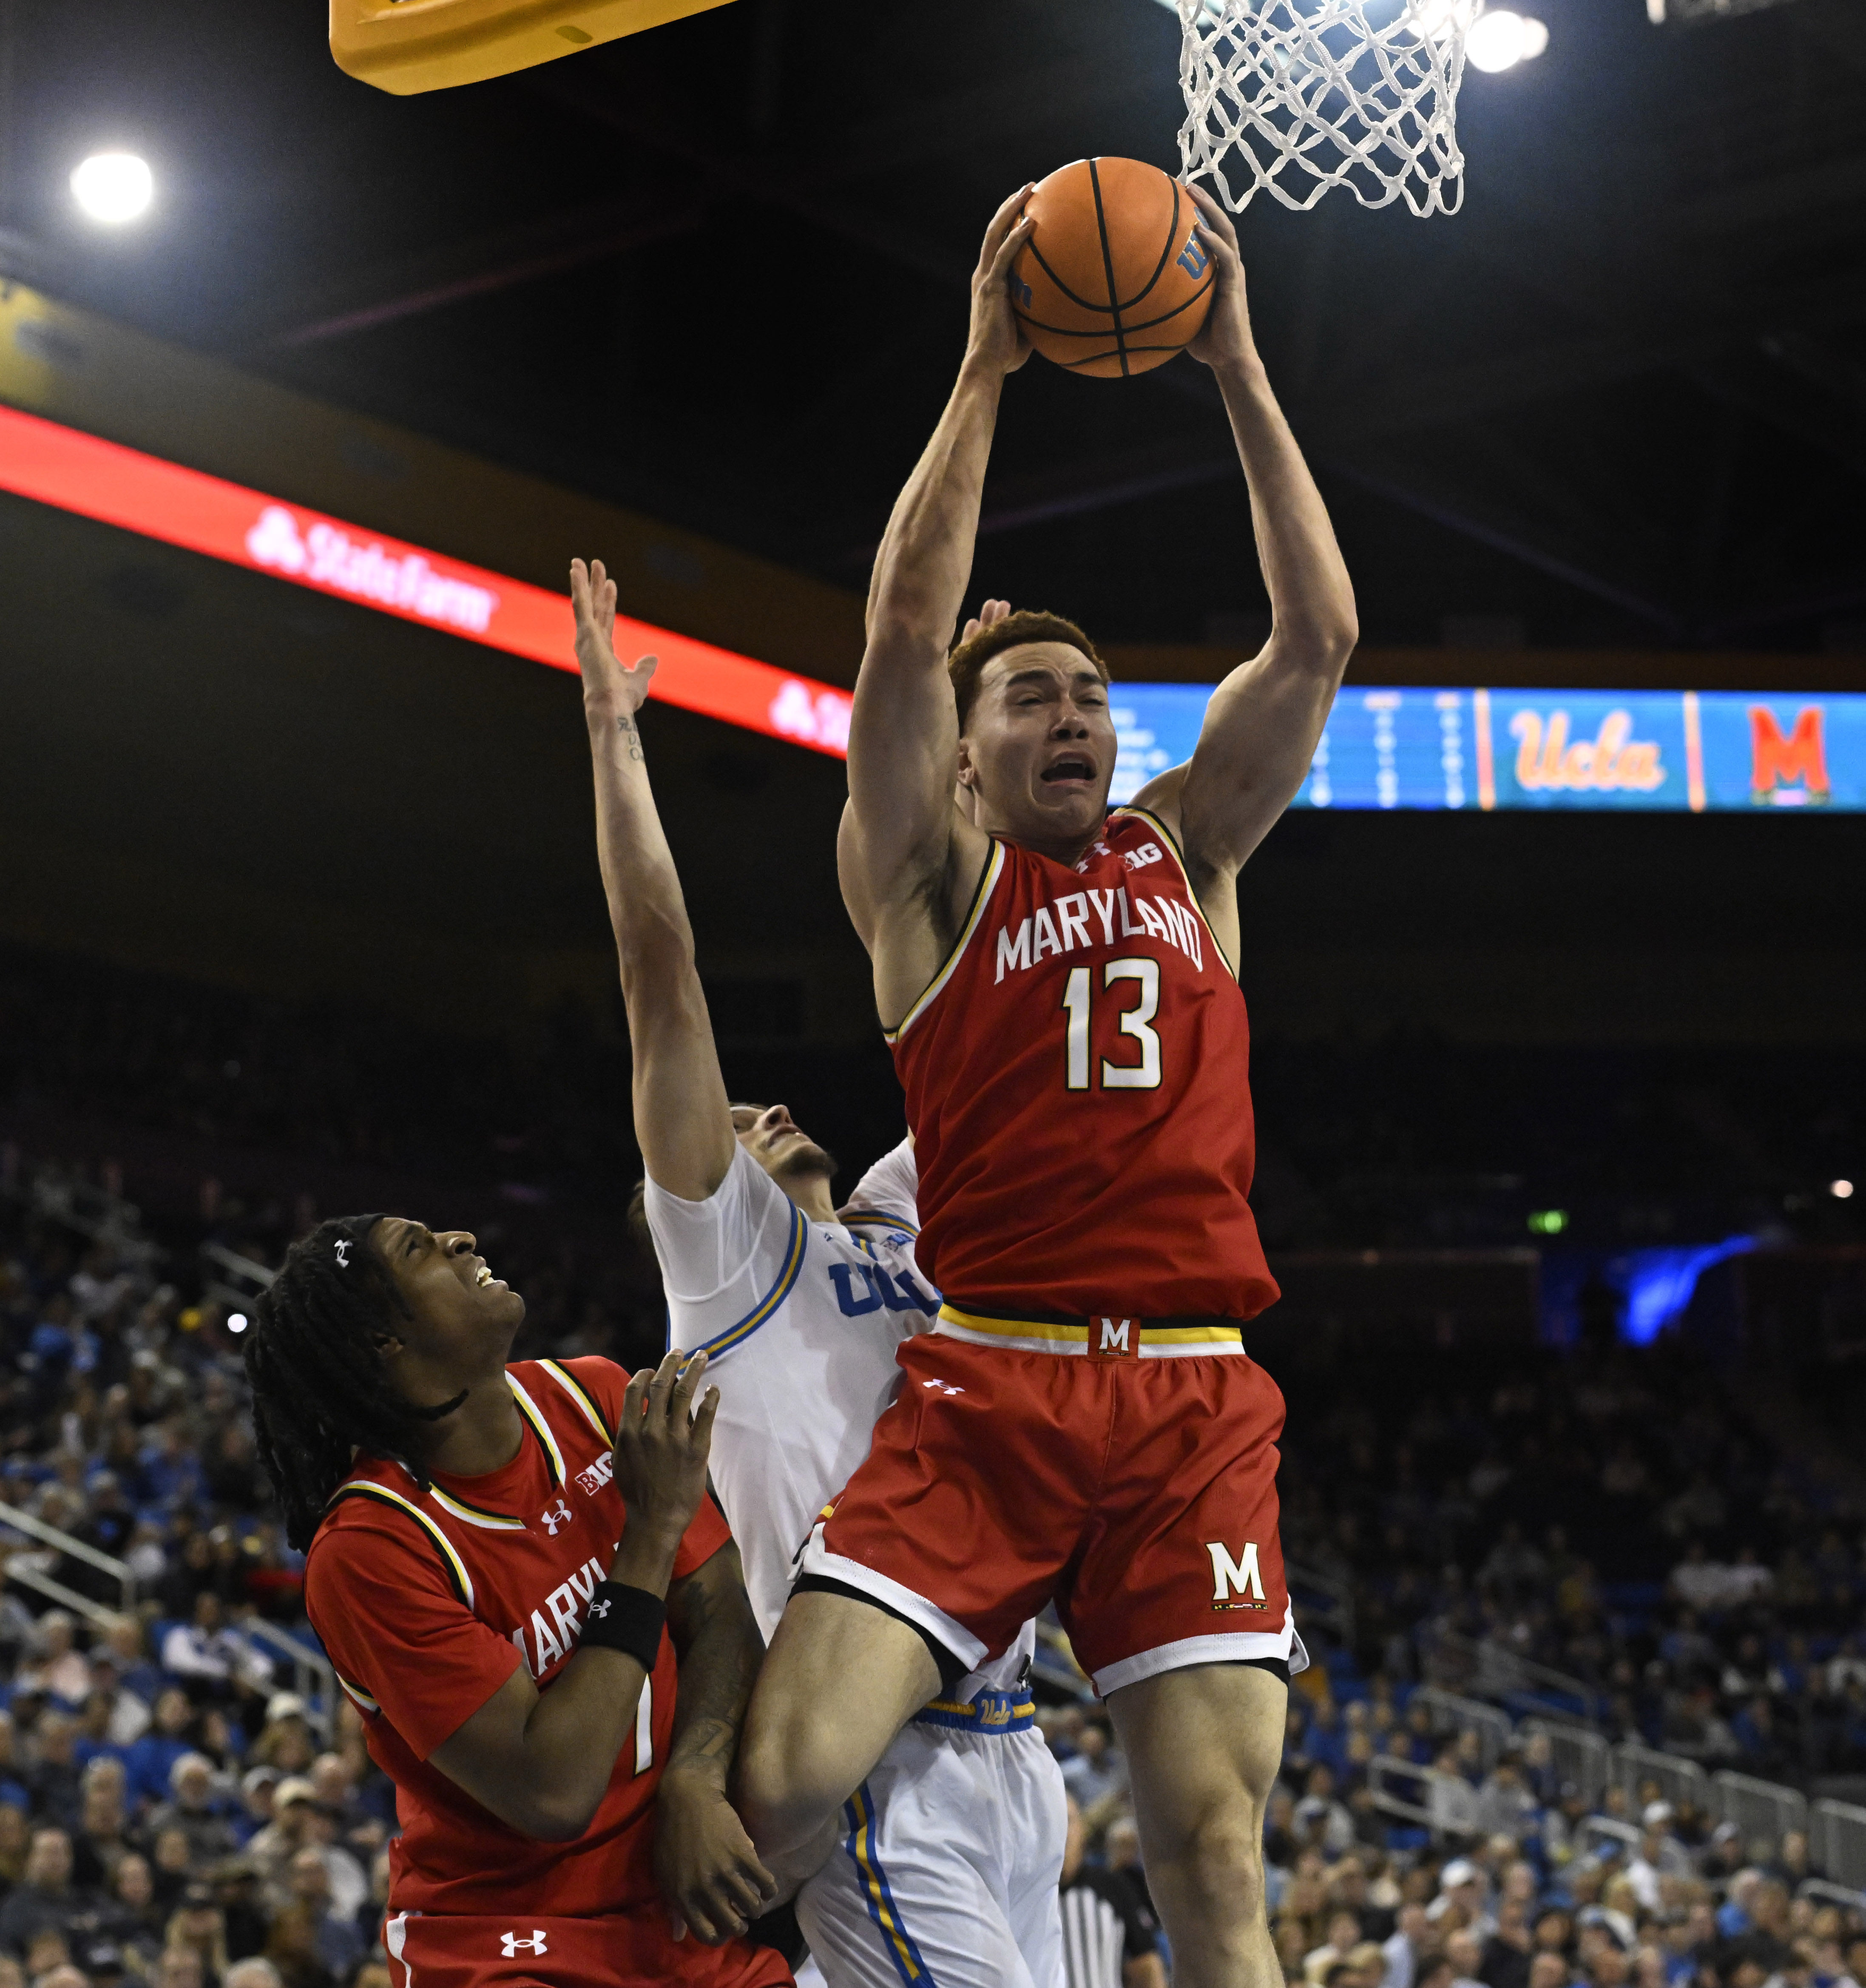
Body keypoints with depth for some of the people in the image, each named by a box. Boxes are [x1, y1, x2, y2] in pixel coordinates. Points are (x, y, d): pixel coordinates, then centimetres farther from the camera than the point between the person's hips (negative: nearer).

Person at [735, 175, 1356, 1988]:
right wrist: (985, 368, -4)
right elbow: (904, 634, -5)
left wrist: (1236, 366, 7)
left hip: (1193, 1398, 2)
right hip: (986, 1385, -2)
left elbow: (1318, 637, 10)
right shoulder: (928, 877, 10)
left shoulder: (1186, 851, 19)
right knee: (781, 1783, -18)